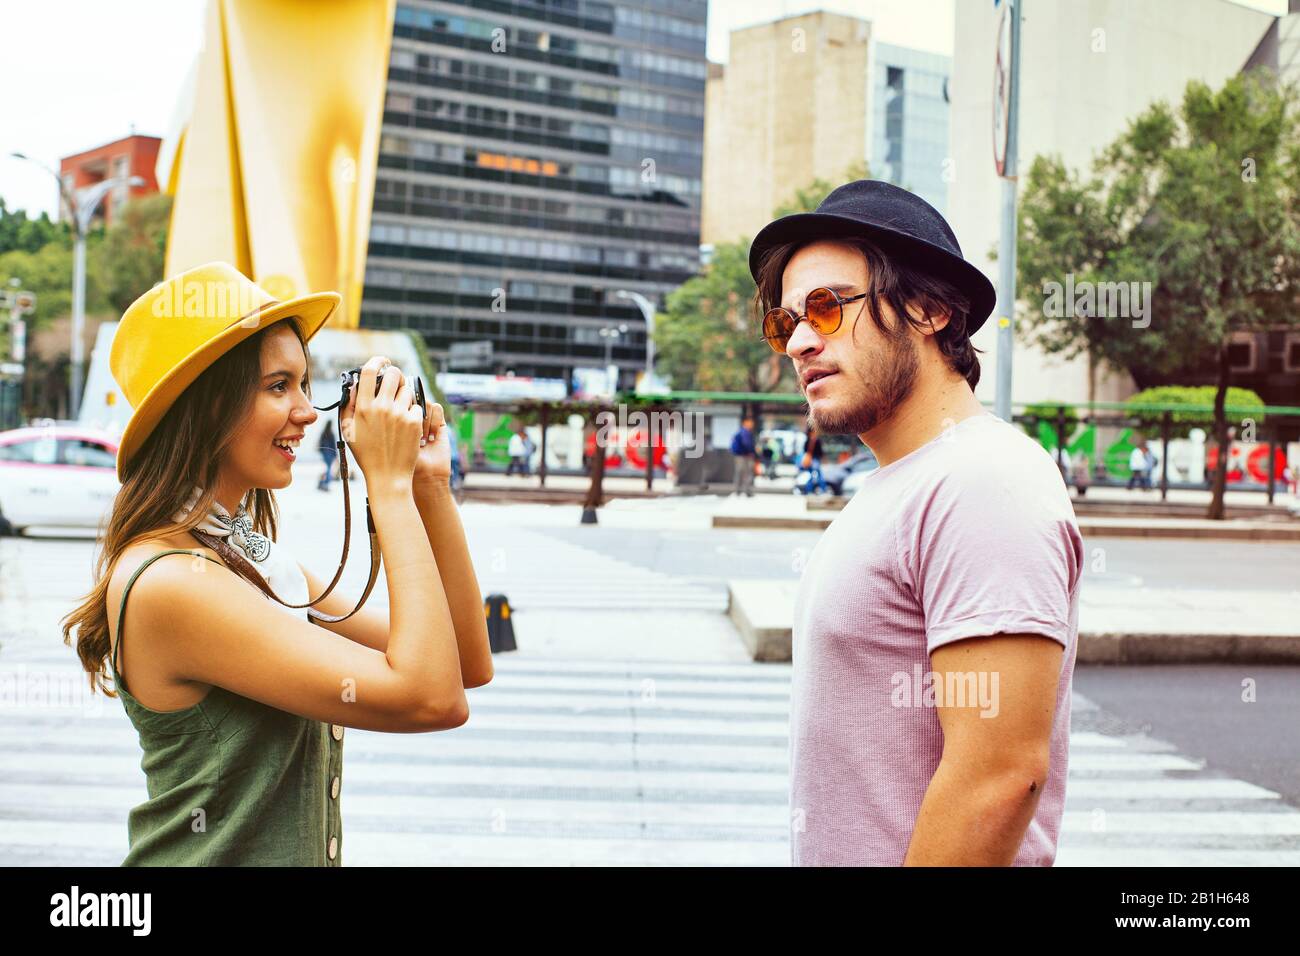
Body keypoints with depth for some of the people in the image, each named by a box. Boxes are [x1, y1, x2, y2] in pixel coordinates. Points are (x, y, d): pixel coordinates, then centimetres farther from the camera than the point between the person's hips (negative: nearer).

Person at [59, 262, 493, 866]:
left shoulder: (250, 554, 6)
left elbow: (469, 665, 3)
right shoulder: (167, 581, -19)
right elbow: (430, 698, -25)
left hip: (304, 854, 8)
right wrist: (388, 483, -20)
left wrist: (429, 485, -4)